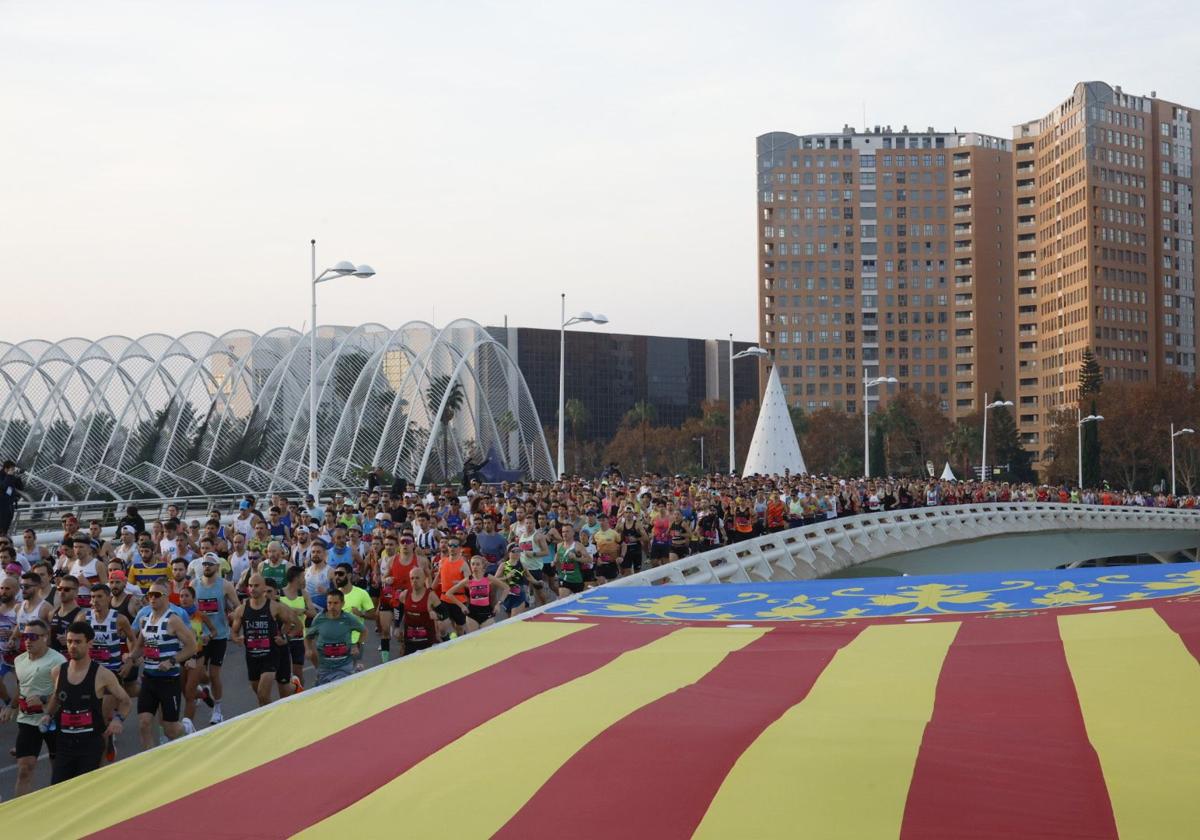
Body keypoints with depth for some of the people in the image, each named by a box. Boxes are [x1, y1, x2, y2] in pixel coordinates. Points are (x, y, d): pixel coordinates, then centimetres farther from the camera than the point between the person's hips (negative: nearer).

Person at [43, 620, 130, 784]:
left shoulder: (102, 675, -10)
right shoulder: (59, 671, 2)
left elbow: (125, 701, 3)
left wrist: (118, 719, -15)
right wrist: (49, 715, 6)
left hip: (92, 742, -4)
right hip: (64, 741, 4)